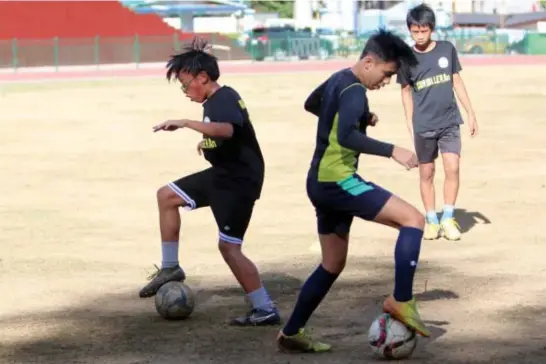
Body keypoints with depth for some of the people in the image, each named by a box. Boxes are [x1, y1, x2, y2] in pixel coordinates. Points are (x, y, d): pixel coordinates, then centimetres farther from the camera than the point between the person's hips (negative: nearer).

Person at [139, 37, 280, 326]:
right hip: (221, 174, 10)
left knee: (229, 247, -13)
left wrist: (186, 123, -45)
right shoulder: (215, 101, 10)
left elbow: (227, 129, -44)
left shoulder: (225, 99, -20)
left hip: (239, 181, -10)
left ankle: (266, 310, -8)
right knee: (167, 196, 13)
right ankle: (170, 268, 20)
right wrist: (208, 141, 24)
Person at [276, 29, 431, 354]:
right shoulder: (354, 91, -17)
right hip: (338, 181, -10)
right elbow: (346, 137, -32)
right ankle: (401, 301, -17)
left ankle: (291, 334, 22)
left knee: (333, 265, 19)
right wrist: (392, 151, -33)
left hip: (323, 183, 10)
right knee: (414, 219, -15)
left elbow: (311, 104, 33)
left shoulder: (339, 80, 13)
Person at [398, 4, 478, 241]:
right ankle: (431, 220, 18)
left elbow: (457, 81, 8)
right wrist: (410, 125, 3)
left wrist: (471, 113, 8)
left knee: (452, 168, -11)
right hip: (423, 126, 0)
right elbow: (406, 92, 6)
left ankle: (448, 218, 1)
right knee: (426, 173, 6)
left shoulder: (447, 49, -1)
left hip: (449, 121, 0)